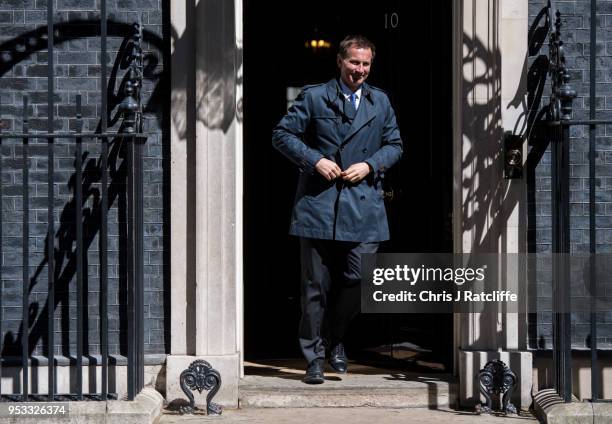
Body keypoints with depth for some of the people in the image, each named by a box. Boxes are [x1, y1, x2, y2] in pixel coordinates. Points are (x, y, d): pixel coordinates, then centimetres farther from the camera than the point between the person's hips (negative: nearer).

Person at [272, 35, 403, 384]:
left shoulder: (381, 102, 13)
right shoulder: (314, 97, 3)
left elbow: (395, 145, 17)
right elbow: (283, 134, 3)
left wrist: (369, 165, -2)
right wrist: (314, 160, -10)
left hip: (364, 207, 2)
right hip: (318, 204, -2)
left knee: (359, 280, -3)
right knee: (316, 286, 1)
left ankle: (336, 338, 23)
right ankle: (315, 357, 11)